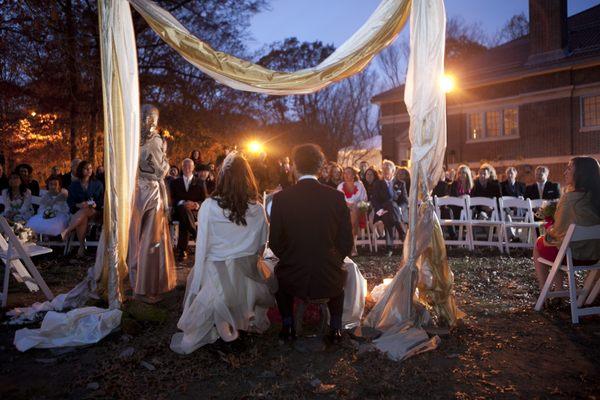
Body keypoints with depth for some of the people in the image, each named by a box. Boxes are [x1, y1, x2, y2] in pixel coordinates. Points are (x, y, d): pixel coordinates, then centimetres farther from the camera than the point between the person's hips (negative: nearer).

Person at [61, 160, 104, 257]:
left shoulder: (97, 184, 12)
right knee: (82, 219, -38)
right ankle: (82, 245, -33)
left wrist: (95, 205, -15)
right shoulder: (74, 185, 12)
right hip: (78, 211, 0)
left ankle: (67, 231, -39)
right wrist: (78, 205, -16)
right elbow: (69, 201, 5)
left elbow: (102, 201, 7)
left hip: (94, 211, 0)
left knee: (84, 211, -38)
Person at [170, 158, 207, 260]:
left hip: (195, 211, 0)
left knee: (184, 221, -37)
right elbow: (172, 199, 5)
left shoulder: (199, 183, 17)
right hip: (179, 211, 1)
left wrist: (197, 205, -16)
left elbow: (205, 200, 8)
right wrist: (183, 203, -16)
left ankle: (182, 250, -33)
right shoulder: (175, 182, 18)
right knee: (184, 208, -39)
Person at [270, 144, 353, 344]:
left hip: (292, 280, 0)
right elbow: (346, 243, -3)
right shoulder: (336, 196, -9)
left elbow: (275, 243, -3)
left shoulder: (281, 197, -10)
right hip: (329, 281, 1)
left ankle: (288, 327, 34)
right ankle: (335, 329, 30)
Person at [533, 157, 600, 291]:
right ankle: (559, 289, 32)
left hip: (575, 254, -6)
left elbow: (559, 230, -16)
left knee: (539, 243, 20)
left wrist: (548, 233, 6)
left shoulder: (571, 197, -23)